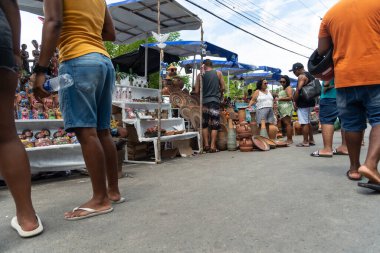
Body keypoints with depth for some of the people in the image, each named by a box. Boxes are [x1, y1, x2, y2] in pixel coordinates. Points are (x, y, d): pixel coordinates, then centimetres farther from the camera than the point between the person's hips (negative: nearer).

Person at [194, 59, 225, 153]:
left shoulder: (200, 75, 4)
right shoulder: (218, 73, 4)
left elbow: (197, 91, 1)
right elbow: (222, 88, 2)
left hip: (204, 101, 1)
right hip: (215, 101, -1)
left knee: (204, 124, 11)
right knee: (215, 125, 2)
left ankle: (206, 145, 10)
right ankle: (213, 146, 0)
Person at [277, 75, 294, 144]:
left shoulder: (288, 88, -4)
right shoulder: (283, 89, 24)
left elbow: (290, 97, -15)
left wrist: (280, 99, -14)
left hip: (286, 107, -10)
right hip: (282, 108, 10)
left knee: (287, 123, -11)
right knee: (285, 123, 8)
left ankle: (289, 139, -11)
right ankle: (289, 139, 11)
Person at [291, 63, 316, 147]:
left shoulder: (301, 76, -13)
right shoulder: (310, 75, 18)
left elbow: (298, 90, -20)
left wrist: (295, 102, -12)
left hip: (303, 103, -10)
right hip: (310, 102, 10)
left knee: (304, 123, -6)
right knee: (308, 122, 16)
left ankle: (305, 142, -2)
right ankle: (311, 140, 21)